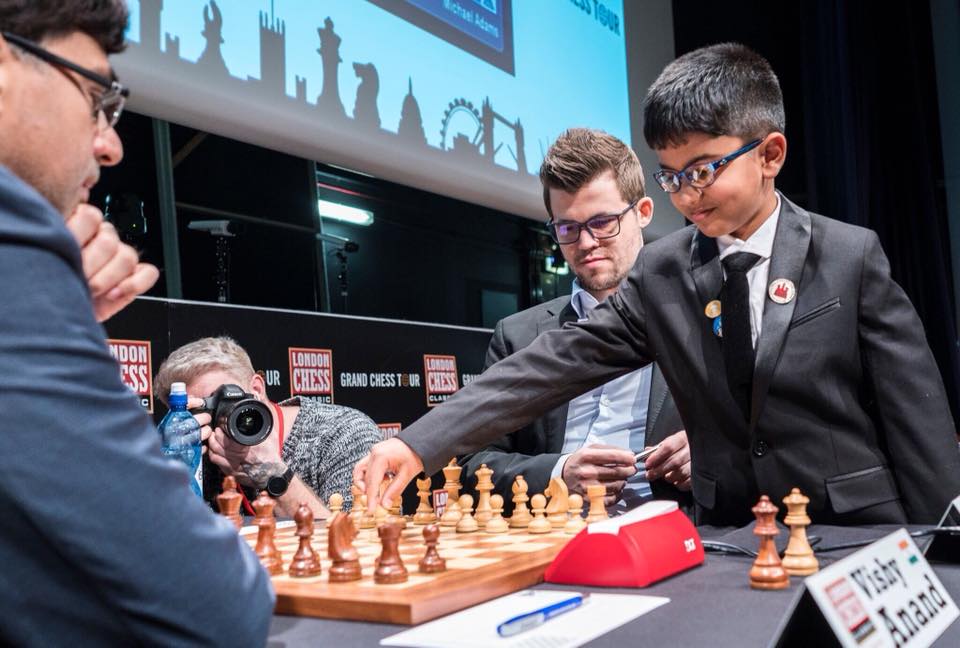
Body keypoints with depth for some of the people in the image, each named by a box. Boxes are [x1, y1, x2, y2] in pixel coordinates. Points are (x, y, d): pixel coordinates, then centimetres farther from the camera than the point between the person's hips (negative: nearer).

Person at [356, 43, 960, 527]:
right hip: (733, 544, 3)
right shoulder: (659, 274, 0)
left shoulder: (852, 256, -6)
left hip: (859, 537, -2)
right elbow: (553, 365, -7)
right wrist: (420, 443, -17)